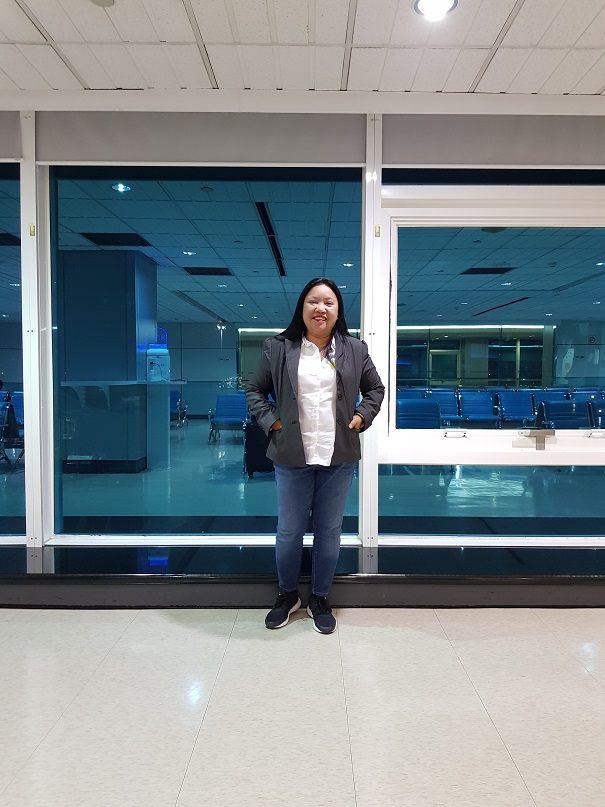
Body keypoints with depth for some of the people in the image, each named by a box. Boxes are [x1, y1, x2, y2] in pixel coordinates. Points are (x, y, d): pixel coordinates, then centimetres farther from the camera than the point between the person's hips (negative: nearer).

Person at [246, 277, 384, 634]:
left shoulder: (355, 350, 4)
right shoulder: (279, 348, 0)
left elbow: (376, 389, 15)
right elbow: (255, 390, 9)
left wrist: (361, 416, 1)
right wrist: (270, 420, -3)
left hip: (339, 457, 1)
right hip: (292, 457, -1)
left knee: (329, 531, 12)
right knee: (289, 531, 11)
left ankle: (320, 598, 32)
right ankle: (287, 595, 34)